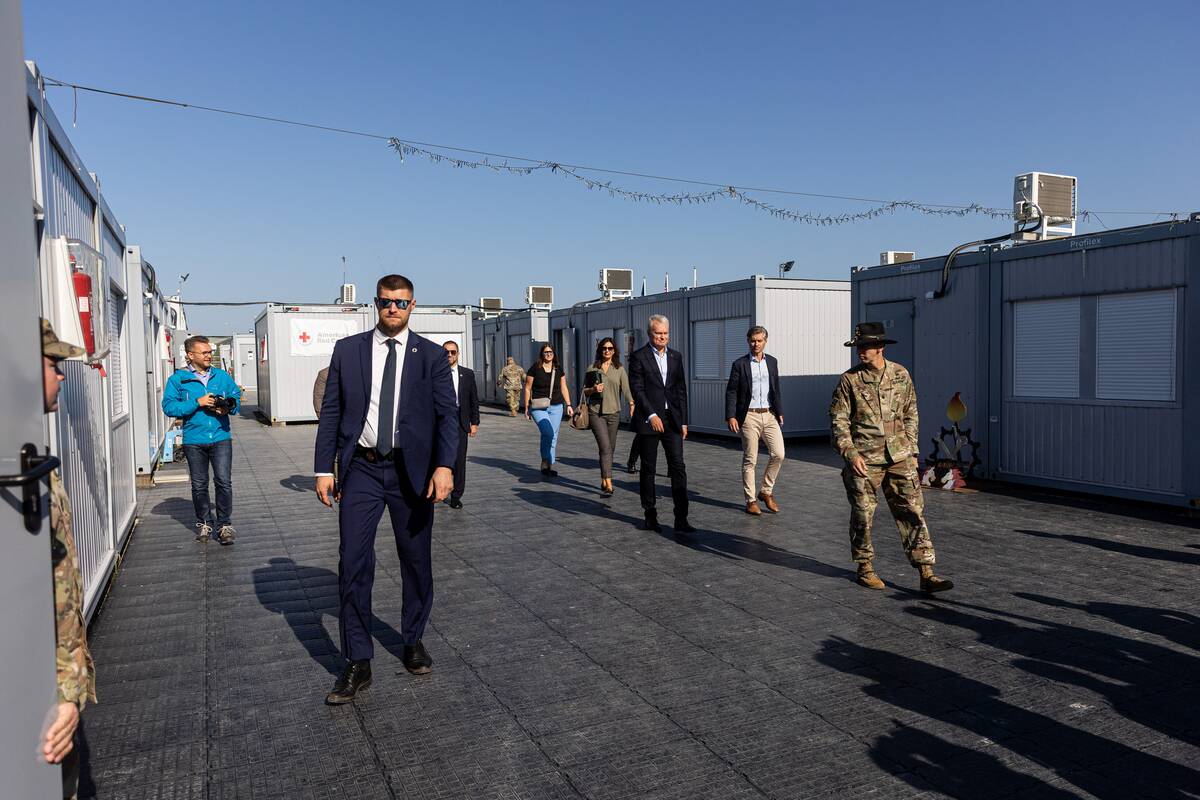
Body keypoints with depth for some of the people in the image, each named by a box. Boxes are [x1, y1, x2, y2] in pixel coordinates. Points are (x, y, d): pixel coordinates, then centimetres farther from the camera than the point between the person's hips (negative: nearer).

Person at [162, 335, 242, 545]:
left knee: (224, 481, -8)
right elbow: (169, 407, -7)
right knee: (199, 484, 10)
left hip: (221, 438, 1)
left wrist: (228, 407, -8)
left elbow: (236, 397, 14)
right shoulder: (177, 379, 1)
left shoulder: (222, 376, 8)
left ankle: (224, 524, 1)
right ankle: (203, 523, 25)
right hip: (193, 440, 0)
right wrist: (197, 403, -15)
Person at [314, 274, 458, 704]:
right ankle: (358, 664, 10)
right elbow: (331, 411, 6)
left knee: (416, 560, 11)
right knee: (353, 563, -2)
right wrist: (324, 468, -1)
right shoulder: (347, 349, 5)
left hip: (411, 470, 0)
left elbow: (447, 414, -4)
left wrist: (444, 465, -18)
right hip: (361, 468, 0)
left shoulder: (431, 355, 2)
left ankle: (413, 641, 32)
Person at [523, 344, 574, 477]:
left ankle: (549, 465, 15)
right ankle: (545, 463, -4)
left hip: (556, 407, 4)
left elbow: (564, 388, 14)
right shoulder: (535, 369, -3)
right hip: (538, 408, -4)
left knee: (553, 436, 4)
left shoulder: (558, 369, 8)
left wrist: (568, 405, 6)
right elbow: (527, 388, 2)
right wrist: (526, 408, -1)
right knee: (548, 433, -20)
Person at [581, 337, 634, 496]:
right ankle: (608, 484, -17)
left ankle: (604, 481, 25)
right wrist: (593, 389, -11)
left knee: (610, 448, 9)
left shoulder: (619, 369, 6)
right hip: (596, 412, -2)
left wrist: (632, 404, -21)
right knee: (605, 447, -13)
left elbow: (626, 389, -5)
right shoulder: (592, 368, 5)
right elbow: (584, 391, 11)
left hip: (613, 413, 2)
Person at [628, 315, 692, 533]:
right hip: (649, 420, -3)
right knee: (648, 469, 6)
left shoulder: (676, 356, 12)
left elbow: (681, 390, 12)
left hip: (672, 420, 4)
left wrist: (683, 421, 8)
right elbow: (637, 390, -8)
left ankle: (681, 518, -3)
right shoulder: (638, 357, -2)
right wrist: (651, 415, -16)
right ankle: (650, 516, 17)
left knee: (678, 467, -4)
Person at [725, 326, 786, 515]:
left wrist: (779, 412, 13)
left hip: (769, 415, 4)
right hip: (749, 416, -4)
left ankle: (766, 492, 15)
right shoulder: (740, 364, -2)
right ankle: (750, 501, 11)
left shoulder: (772, 362, 10)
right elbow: (731, 392, -3)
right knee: (749, 460, 1)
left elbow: (776, 389, 16)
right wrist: (730, 416, -10)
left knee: (778, 454, -4)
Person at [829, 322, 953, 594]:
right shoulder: (850, 379, -4)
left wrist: (911, 449, 10)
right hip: (863, 460, -2)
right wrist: (850, 453, -15)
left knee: (913, 512, -1)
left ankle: (926, 574, 3)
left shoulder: (901, 374, 5)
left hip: (898, 458, 2)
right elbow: (838, 420, -5)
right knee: (863, 516, 6)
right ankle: (865, 567, 26)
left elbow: (910, 413, 16)